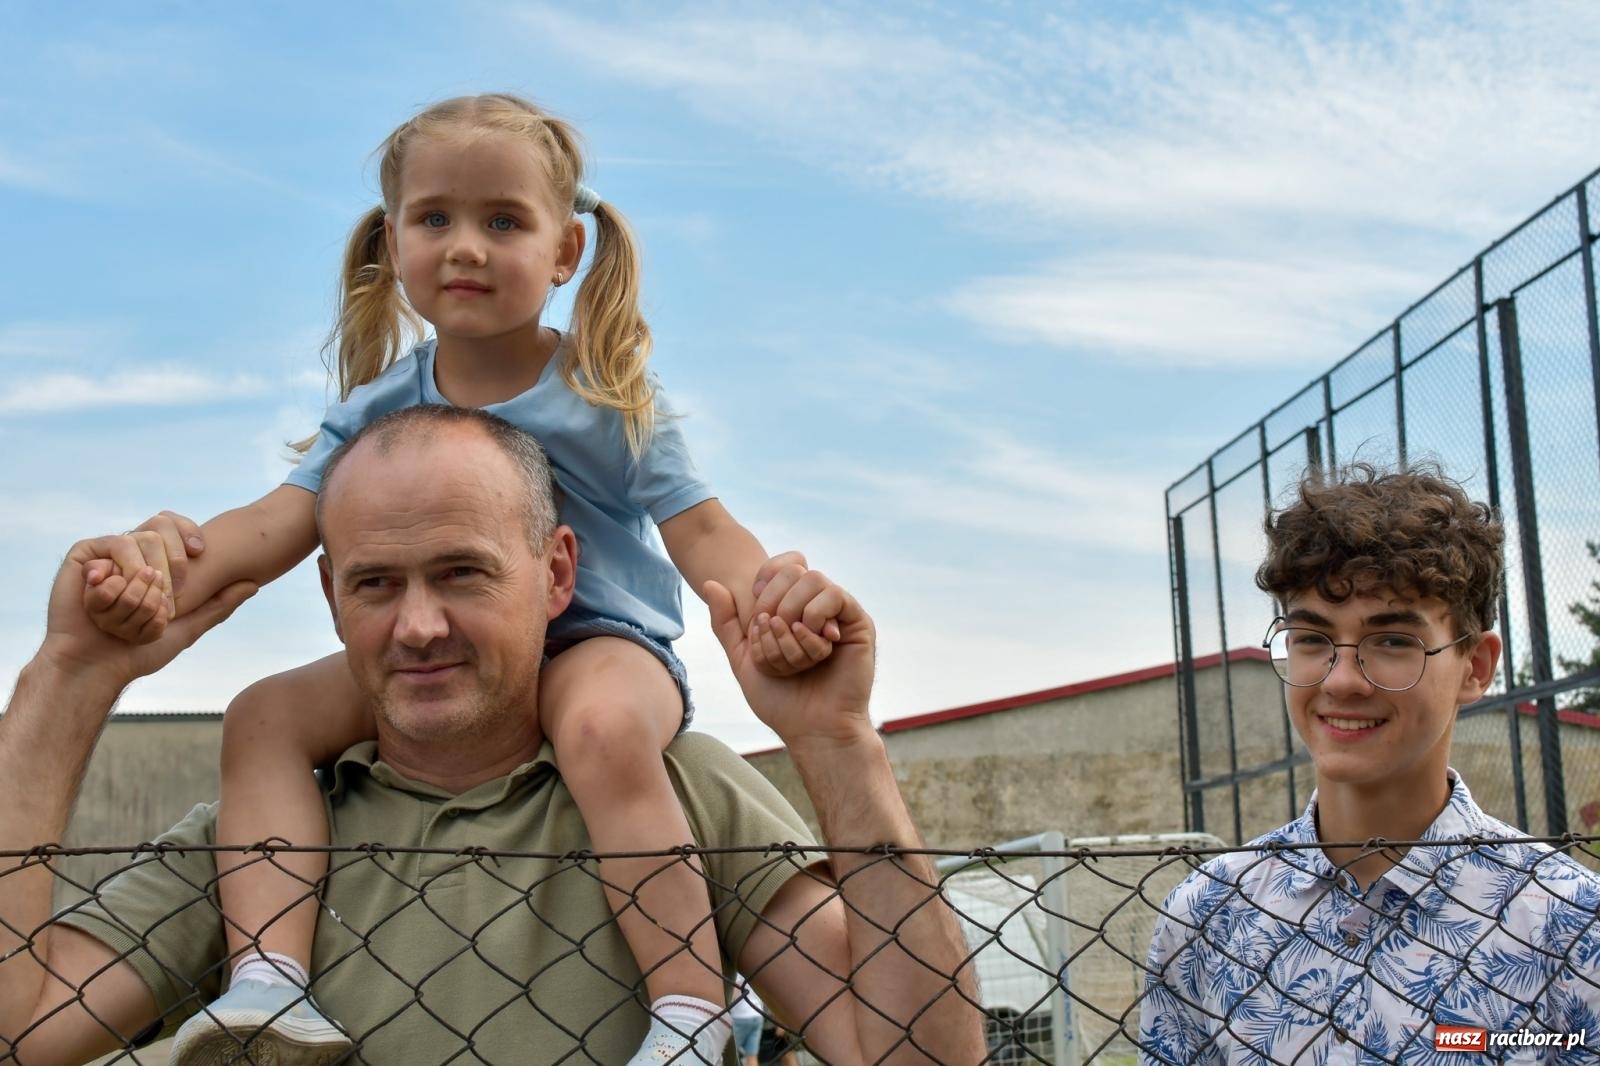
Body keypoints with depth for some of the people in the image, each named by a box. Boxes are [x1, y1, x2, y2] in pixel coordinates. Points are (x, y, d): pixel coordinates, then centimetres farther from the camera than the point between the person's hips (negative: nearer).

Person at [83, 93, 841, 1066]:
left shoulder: (607, 393, -6)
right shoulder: (381, 409, 4)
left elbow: (701, 529, -9)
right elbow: (279, 520, -6)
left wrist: (768, 600, -32)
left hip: (602, 640, -5)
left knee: (603, 726, -38)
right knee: (267, 715, -11)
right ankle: (268, 977, -17)